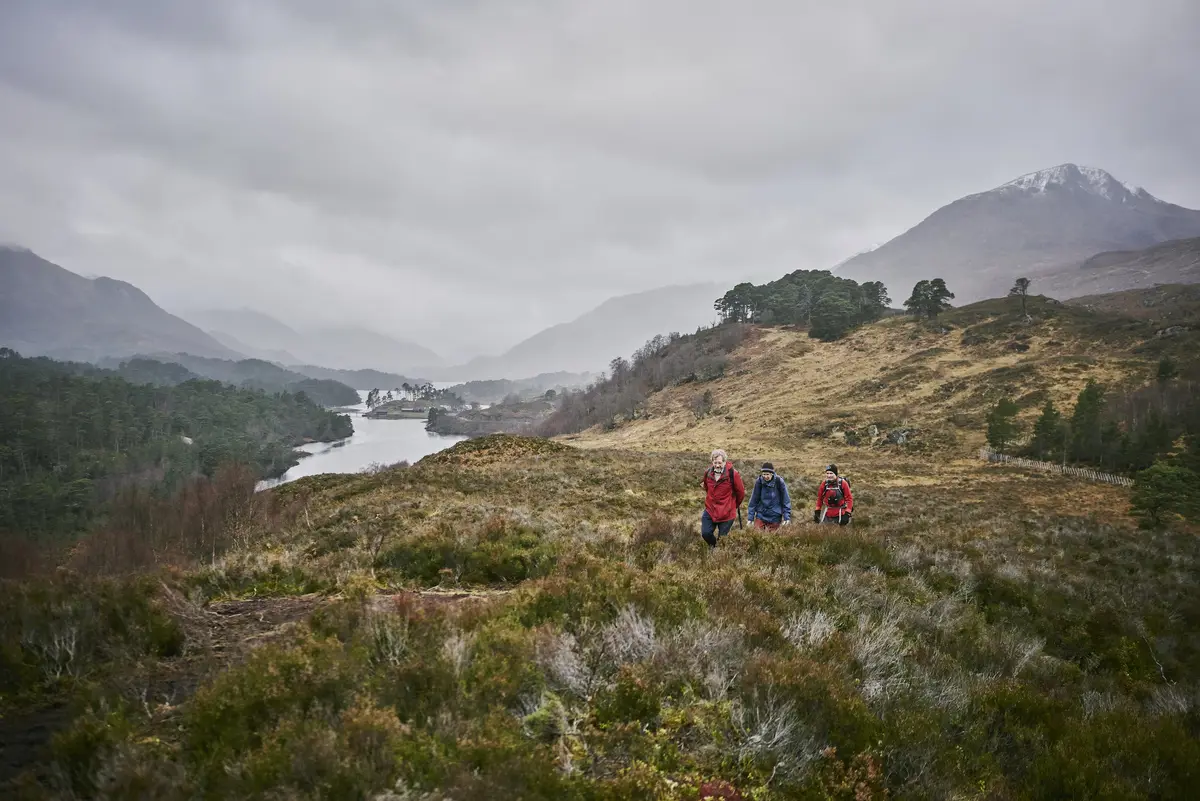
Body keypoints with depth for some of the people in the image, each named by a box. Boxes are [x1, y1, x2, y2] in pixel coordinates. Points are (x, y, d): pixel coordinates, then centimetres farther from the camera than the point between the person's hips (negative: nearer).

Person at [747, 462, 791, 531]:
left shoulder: (779, 482, -13)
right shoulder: (759, 482, -10)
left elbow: (786, 500, -6)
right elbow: (753, 500, -3)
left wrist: (787, 517, -10)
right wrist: (750, 517, -3)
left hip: (774, 518, -1)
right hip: (761, 515, 1)